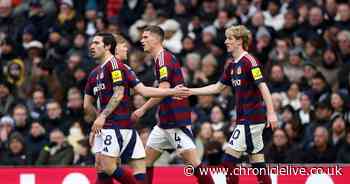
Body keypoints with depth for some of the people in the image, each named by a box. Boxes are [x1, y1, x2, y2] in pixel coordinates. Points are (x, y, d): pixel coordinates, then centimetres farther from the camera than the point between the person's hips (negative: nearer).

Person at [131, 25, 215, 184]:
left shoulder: (164, 58, -13)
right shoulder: (161, 58, 17)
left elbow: (164, 91, -21)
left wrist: (143, 109, -15)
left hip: (176, 121, -10)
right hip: (165, 122, 10)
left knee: (191, 158, -9)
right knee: (147, 157, 9)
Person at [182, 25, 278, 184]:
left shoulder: (249, 61, -12)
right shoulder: (232, 65, 14)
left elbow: (263, 87, -18)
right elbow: (217, 88, 23)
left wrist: (271, 113, -25)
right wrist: (190, 91, 20)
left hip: (251, 119, -9)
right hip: (244, 118, 9)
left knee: (229, 160, -8)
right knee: (257, 162, 7)